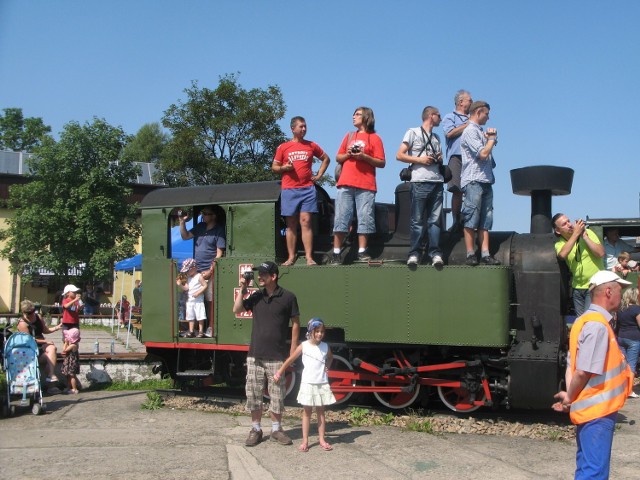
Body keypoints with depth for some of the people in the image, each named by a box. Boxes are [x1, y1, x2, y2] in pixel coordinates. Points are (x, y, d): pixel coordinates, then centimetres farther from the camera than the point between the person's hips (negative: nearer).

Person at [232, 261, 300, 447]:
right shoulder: (256, 296, 8)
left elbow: (295, 323, -1)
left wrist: (293, 349, -4)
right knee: (253, 393, 5)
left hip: (276, 356, -3)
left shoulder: (288, 297, -4)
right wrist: (242, 289, -4)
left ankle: (276, 429, 21)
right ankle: (256, 429, 17)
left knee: (277, 394, 6)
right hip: (255, 355, 3)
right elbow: (237, 310, 5)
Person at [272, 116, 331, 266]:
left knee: (305, 222, -7)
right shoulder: (283, 147, 8)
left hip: (307, 189, 0)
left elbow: (326, 159, 22)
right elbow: (274, 167, 11)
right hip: (289, 190, 0)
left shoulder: (312, 146, 11)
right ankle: (291, 257, 6)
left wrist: (319, 175, 12)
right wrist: (284, 167, -9)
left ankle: (309, 257, -9)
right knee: (291, 224, 3)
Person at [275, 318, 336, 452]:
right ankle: (305, 441, 6)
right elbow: (290, 359, 2)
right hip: (308, 384, -2)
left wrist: (327, 366, 9)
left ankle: (321, 439, 15)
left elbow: (330, 357, 26)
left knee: (321, 412, 8)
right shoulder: (304, 346, -5)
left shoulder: (325, 347, 3)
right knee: (307, 412, 3)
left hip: (322, 384, 2)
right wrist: (279, 372, 3)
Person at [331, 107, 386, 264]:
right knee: (341, 217, -2)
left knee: (365, 217, -6)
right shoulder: (349, 136, 20)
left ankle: (362, 252, 0)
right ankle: (336, 253, -1)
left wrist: (365, 157, -12)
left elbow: (381, 163, 1)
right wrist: (348, 154, 0)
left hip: (366, 185, -3)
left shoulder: (375, 138, 8)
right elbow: (338, 158, 20)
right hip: (345, 183, 3)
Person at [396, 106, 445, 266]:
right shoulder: (413, 133, 6)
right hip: (420, 182, -5)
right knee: (417, 221, -6)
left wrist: (439, 159, 6)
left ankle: (435, 253, -2)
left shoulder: (436, 137, 24)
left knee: (435, 220, 0)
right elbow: (399, 155, -1)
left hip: (437, 181, 5)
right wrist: (420, 159, -9)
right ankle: (414, 254, -4)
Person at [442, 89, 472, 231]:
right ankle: (456, 222, -4)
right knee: (457, 190, -10)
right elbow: (450, 133, -6)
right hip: (457, 156, -5)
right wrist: (467, 125, 0)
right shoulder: (450, 117, 12)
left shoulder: (471, 120, 29)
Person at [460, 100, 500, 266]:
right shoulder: (470, 131, -6)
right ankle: (470, 254, -4)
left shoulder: (480, 131, 21)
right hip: (473, 181, -9)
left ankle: (485, 254, 2)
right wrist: (492, 138, 0)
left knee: (485, 221, 3)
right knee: (471, 220, -6)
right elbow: (483, 154, -15)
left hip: (486, 181, 9)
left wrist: (490, 138, 11)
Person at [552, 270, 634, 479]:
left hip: (593, 409, 10)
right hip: (597, 411, -10)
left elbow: (572, 366, 12)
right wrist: (569, 398, -9)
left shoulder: (588, 321, 12)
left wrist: (569, 396, 3)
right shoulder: (597, 325, -20)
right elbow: (583, 372, -24)